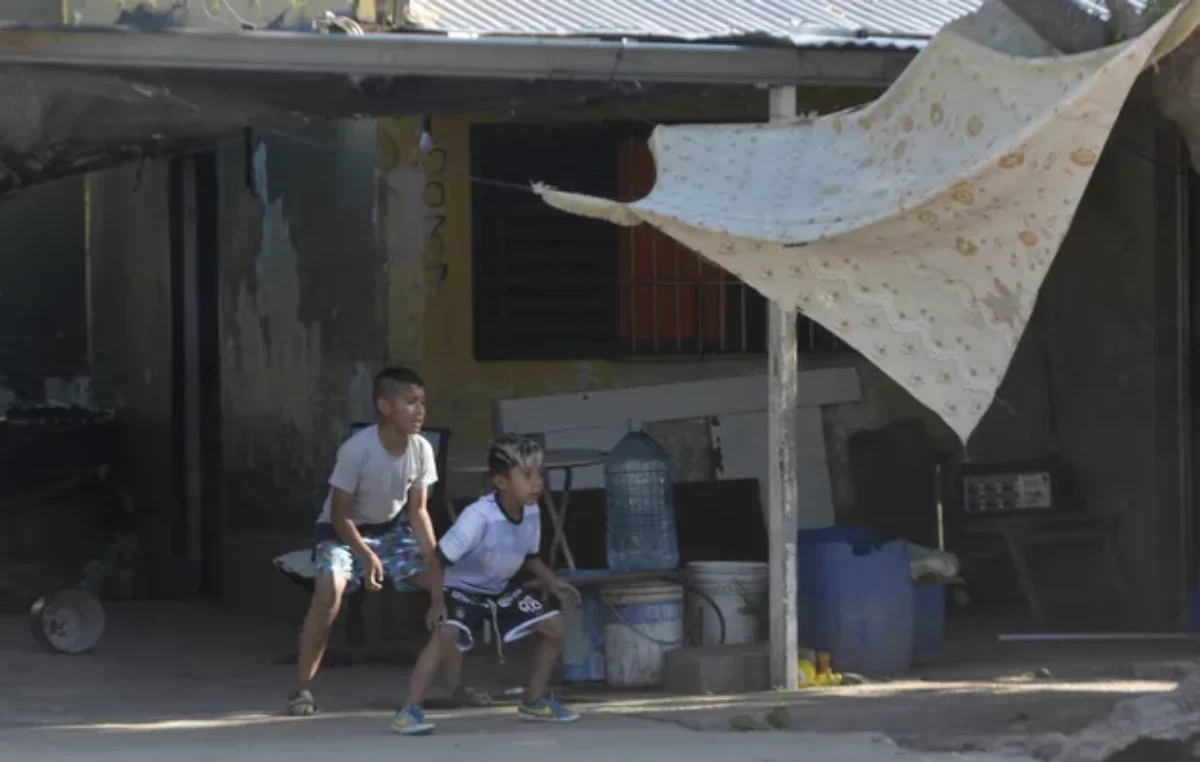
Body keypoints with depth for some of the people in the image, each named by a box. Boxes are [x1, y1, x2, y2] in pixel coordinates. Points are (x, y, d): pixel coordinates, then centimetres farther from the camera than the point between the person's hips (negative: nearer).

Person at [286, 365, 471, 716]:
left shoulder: (421, 450, -14)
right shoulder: (357, 450, -29)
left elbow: (417, 511, -4)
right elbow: (340, 515, -22)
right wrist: (367, 556, -35)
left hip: (391, 529, 5)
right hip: (344, 530, -5)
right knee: (330, 588, -32)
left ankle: (455, 683, 1)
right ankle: (303, 688, -21)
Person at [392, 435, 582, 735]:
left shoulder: (531, 514, -13)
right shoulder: (478, 518, -33)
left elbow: (529, 557, 7)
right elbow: (439, 559, -26)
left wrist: (553, 582, -5)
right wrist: (437, 602, -31)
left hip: (500, 589, 7)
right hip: (462, 588, -7)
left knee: (553, 625, 0)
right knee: (446, 632, -33)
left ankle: (534, 701, 18)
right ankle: (410, 710, -27)